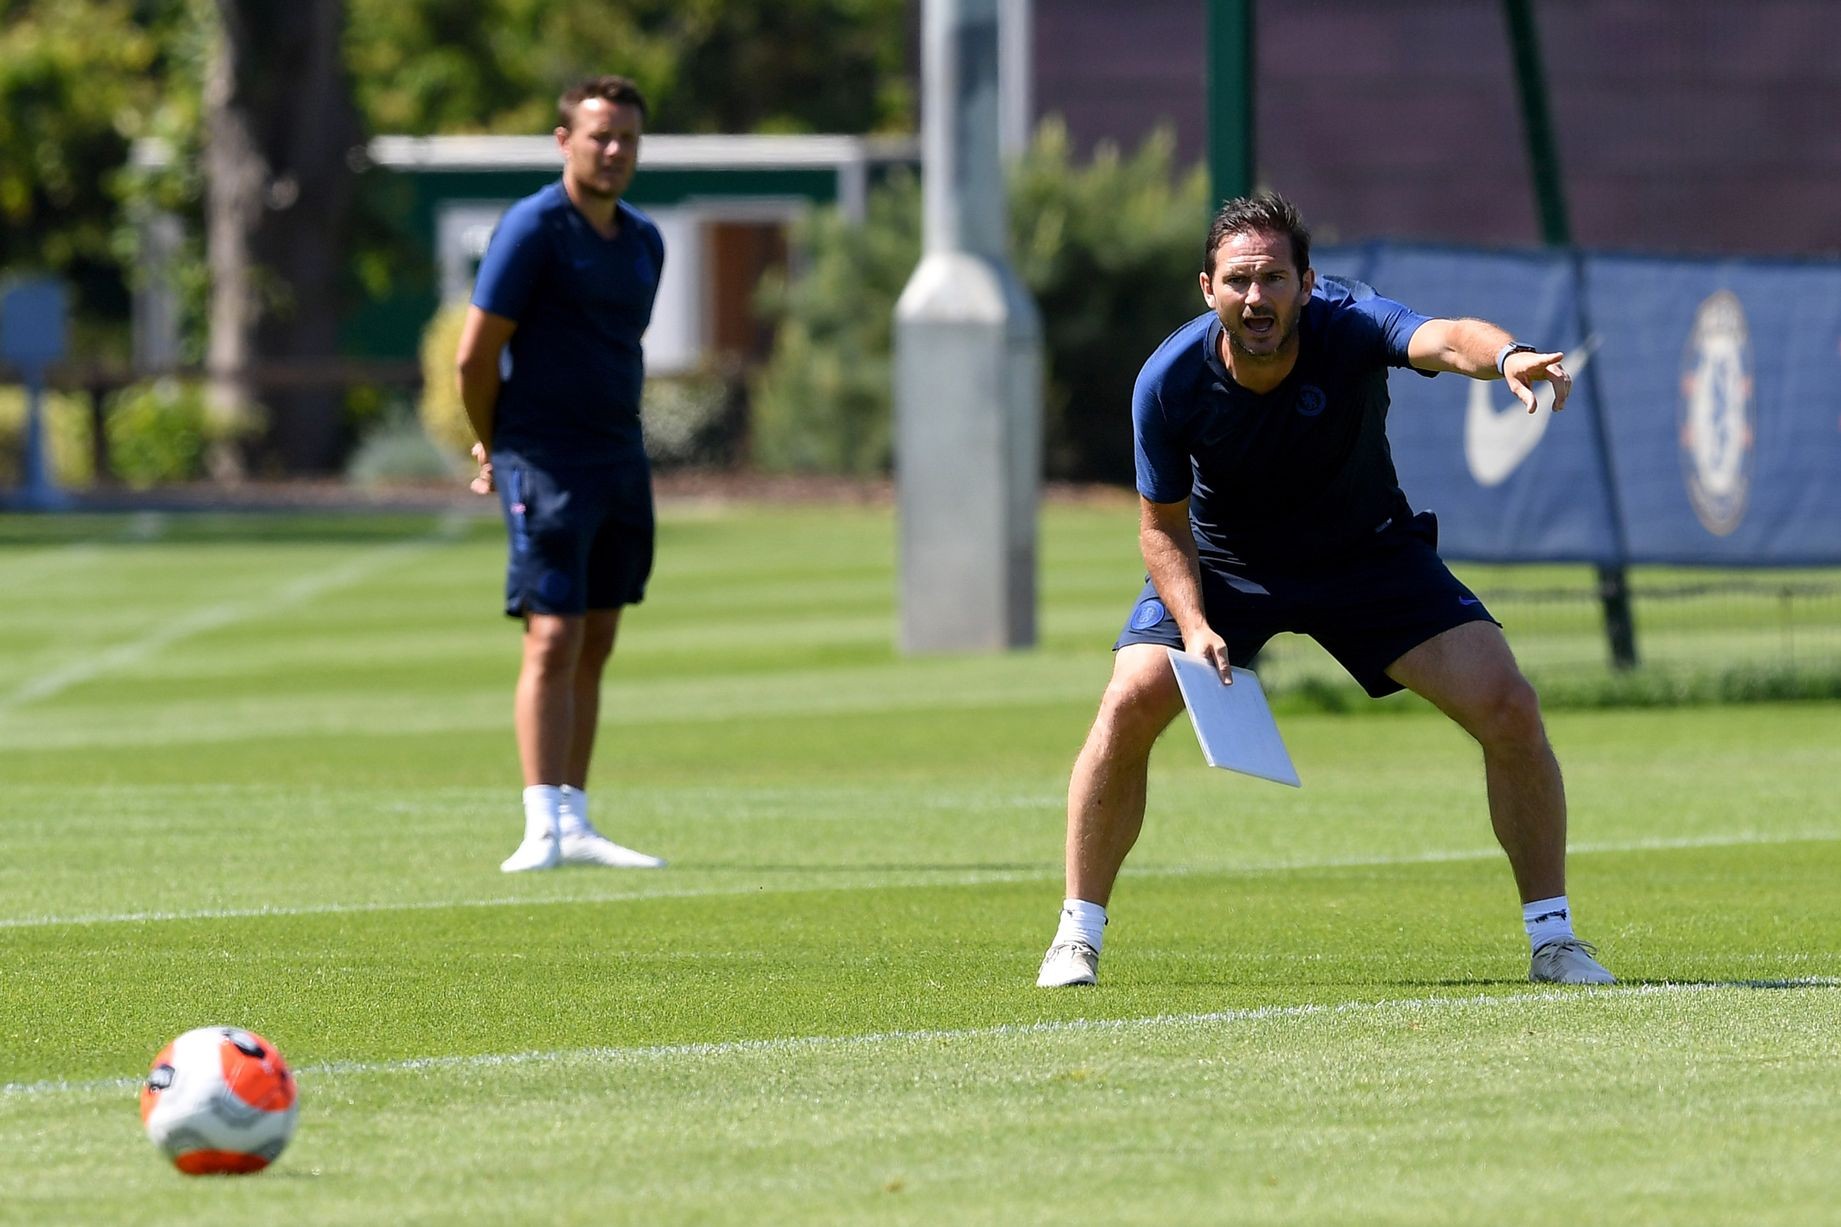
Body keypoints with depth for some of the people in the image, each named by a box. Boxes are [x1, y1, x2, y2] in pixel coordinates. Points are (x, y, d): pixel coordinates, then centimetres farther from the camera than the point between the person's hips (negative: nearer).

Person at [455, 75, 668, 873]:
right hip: (546, 468, -7)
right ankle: (543, 827, -13)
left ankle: (575, 826, 11)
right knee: (553, 641, -12)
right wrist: (494, 450, 3)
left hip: (621, 464, 7)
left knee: (593, 650, 8)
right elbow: (474, 357, -9)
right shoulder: (533, 230, -11)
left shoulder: (643, 241, 13)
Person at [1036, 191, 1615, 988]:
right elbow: (1163, 525, -12)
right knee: (1130, 704, -22)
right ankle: (1078, 936, -5)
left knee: (1508, 708, -14)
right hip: (1222, 565, 0)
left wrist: (1505, 356, -76)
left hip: (1367, 556, 0)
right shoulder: (1171, 382, -25)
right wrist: (1193, 624, -29)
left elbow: (1442, 339, -53)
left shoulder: (1348, 326, -31)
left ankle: (1552, 938, 2)